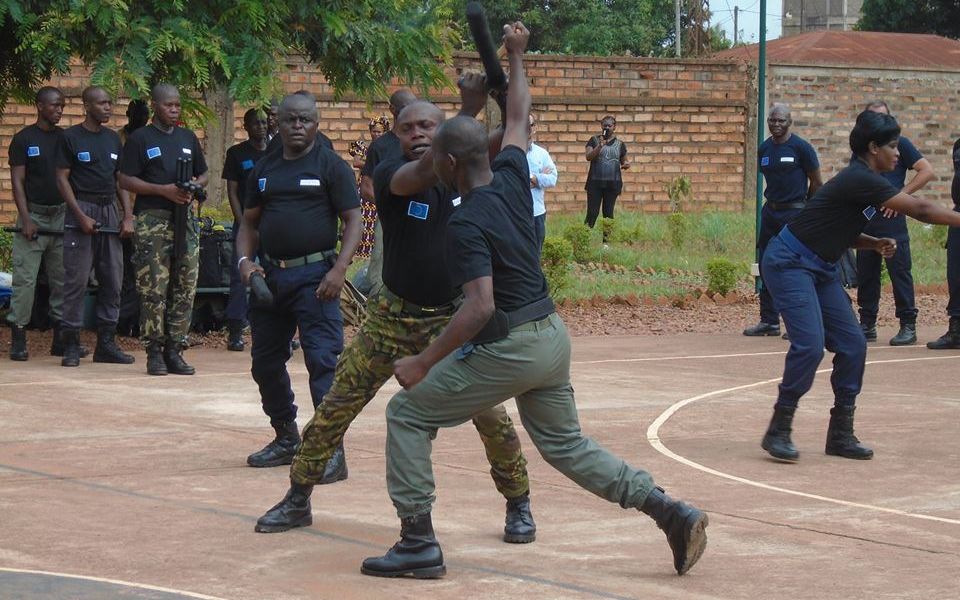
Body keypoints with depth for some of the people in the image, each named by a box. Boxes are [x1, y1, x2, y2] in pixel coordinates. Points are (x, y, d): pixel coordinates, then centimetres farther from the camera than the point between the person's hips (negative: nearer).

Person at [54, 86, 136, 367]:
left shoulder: (113, 139, 14)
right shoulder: (71, 137, -2)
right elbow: (62, 178, -5)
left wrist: (128, 216, 5)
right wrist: (81, 216, -13)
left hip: (110, 212, 6)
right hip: (82, 209, -6)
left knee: (112, 280, 4)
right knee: (76, 280, -6)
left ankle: (106, 343, 10)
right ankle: (71, 344, -2)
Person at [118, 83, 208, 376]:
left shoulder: (188, 138, 17)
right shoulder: (140, 139, 1)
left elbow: (203, 174, 24)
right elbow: (126, 181, -5)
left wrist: (194, 187, 0)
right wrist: (164, 190, -14)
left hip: (185, 219, 5)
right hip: (152, 220, -5)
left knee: (185, 289, 3)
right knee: (153, 289, -8)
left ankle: (174, 351, 9)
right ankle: (154, 352, -2)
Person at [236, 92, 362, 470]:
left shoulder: (332, 166, -1)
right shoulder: (264, 170, 14)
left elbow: (352, 220, -5)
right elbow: (249, 222, 19)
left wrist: (339, 269, -18)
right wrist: (244, 260, 0)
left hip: (314, 275, -6)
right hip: (270, 275, 6)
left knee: (322, 360, -12)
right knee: (265, 361, 11)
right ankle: (286, 438, 27)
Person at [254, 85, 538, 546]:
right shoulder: (390, 176, -11)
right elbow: (421, 175, -31)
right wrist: (469, 111, -42)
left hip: (454, 319, 1)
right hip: (393, 316, -1)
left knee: (490, 414, -6)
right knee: (336, 406, 1)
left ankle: (518, 504, 14)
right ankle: (297, 500, 16)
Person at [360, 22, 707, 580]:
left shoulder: (467, 223, -18)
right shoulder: (512, 176, 3)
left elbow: (480, 307, -25)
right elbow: (520, 118, 22)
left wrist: (425, 362, -21)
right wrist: (517, 56, 34)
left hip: (509, 346, -8)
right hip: (553, 335, 8)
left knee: (409, 413, 5)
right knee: (566, 445, 21)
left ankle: (419, 544, 3)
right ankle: (672, 512, 10)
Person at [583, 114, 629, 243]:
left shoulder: (620, 144, 8)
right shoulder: (594, 140, 2)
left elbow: (624, 162, 17)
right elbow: (588, 156, -11)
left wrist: (626, 164, -7)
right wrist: (600, 146, -25)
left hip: (613, 183, 2)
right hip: (595, 182, -2)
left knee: (608, 213, 6)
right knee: (592, 213, -5)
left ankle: (606, 240, 12)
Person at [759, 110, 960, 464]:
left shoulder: (866, 182, 10)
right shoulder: (860, 180, -21)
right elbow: (920, 210, -22)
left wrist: (877, 244, 0)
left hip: (820, 270, 10)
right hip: (789, 262, -10)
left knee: (852, 344, 3)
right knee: (809, 343, -22)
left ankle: (841, 434, 10)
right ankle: (778, 431, -12)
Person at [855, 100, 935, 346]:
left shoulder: (899, 144, 1)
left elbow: (927, 171, -5)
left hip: (891, 218, -5)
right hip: (865, 218, 5)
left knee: (899, 271, -6)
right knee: (866, 274, 7)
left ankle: (908, 326, -3)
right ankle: (867, 324, 15)